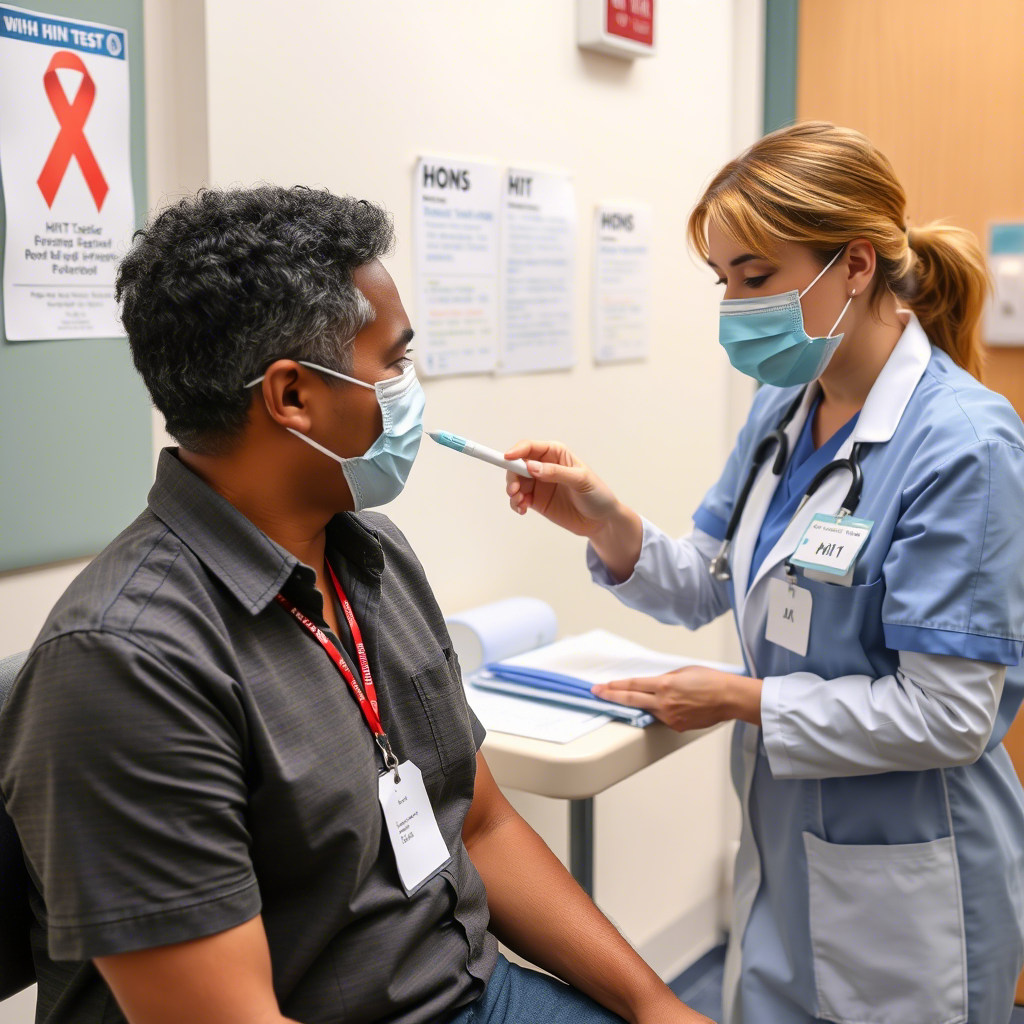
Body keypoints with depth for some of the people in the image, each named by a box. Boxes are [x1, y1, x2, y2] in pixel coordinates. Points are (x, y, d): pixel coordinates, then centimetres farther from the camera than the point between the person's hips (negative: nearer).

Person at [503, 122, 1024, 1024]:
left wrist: (742, 700, -19)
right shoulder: (783, 407, 1)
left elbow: (946, 716, -23)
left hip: (903, 879, -7)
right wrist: (604, 522, -10)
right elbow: (706, 586, 7)